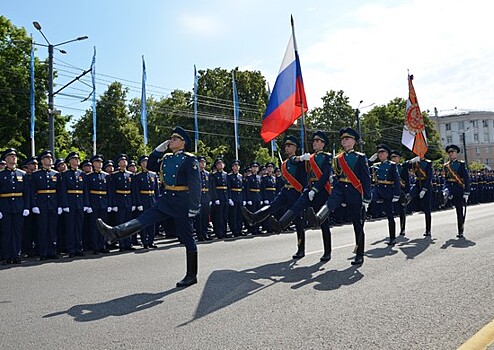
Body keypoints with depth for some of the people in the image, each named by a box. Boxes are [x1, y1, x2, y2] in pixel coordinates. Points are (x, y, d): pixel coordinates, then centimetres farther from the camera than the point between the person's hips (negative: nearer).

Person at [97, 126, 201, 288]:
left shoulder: (189, 159, -10)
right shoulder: (166, 158, 13)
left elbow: (195, 183, -15)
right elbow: (150, 166, 17)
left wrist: (194, 207, -20)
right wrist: (160, 148, 7)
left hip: (181, 203, -7)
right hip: (166, 200, 7)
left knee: (187, 238, 2)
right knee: (144, 218, -10)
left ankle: (191, 275, 12)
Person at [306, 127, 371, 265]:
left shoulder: (360, 157, 2)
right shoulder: (338, 159, 14)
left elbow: (366, 179, -2)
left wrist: (366, 199, -7)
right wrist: (342, 198, 21)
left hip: (355, 192, -2)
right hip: (341, 188, 3)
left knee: (358, 225, 4)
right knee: (331, 201, -33)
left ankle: (359, 255, 12)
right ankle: (317, 219, -63)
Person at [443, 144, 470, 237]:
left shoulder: (461, 164, -2)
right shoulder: (446, 166, 11)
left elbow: (466, 179, -5)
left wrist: (466, 192, -12)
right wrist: (445, 189, 1)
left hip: (459, 189, -5)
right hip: (450, 187, 5)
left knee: (460, 211, -2)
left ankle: (460, 231, 4)